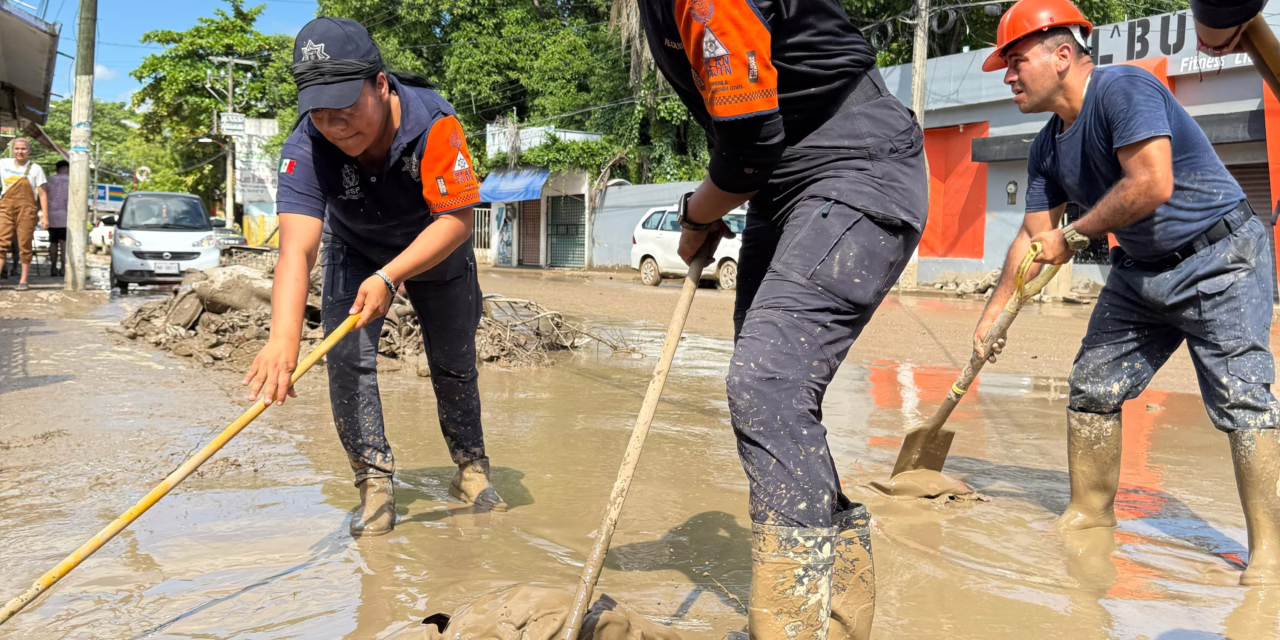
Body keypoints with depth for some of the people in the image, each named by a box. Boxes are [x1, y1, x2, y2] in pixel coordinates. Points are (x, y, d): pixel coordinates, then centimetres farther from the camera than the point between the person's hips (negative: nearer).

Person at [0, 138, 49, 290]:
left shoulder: (35, 169, 3)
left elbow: (42, 194, 0)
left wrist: (45, 216, -7)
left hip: (26, 210, -2)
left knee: (25, 246, -1)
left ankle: (23, 281, 5)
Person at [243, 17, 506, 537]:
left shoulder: (432, 122, -37)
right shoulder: (306, 148, -34)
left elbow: (457, 220, -35)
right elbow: (297, 247, -46)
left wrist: (389, 277, -47)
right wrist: (284, 337, -61)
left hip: (436, 250, 0)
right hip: (356, 250, 1)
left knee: (454, 361, 5)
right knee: (348, 356, -15)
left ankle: (471, 468, 24)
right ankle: (374, 481, -3)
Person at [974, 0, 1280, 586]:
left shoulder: (1124, 89, -21)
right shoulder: (1047, 148, 4)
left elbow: (1153, 185, -33)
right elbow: (1034, 238, 9)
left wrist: (1073, 236, -20)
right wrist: (994, 311, 5)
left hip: (1219, 260, -8)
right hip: (1141, 271, 9)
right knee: (1092, 388, 7)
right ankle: (1091, 512, 21)